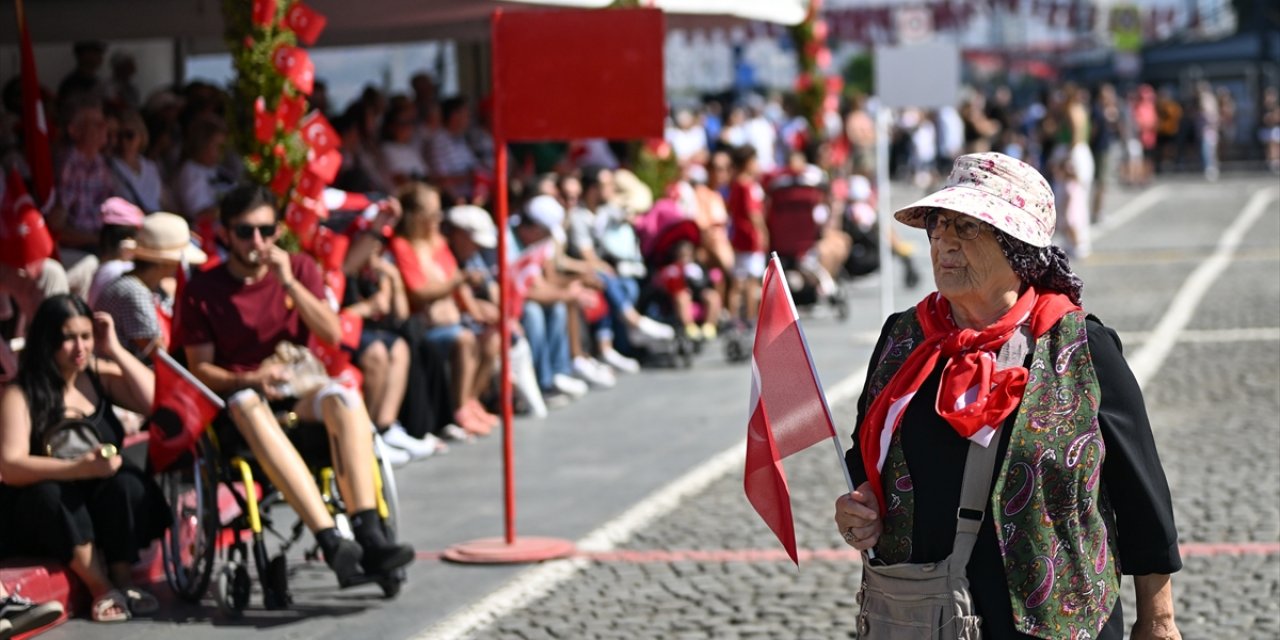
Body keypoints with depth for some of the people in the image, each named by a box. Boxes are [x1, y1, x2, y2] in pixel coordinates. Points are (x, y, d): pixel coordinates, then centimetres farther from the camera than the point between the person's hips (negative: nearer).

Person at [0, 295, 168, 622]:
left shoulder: (100, 374, 2)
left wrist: (115, 350, -11)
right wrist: (80, 467, -35)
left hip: (102, 505, 3)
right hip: (43, 516, -3)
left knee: (128, 481, -28)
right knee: (46, 494, -35)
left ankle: (122, 580, -19)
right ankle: (100, 588, -28)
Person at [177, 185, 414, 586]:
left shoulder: (300, 269, 12)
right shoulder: (201, 291, 4)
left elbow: (332, 334, 0)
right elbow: (201, 368, 0)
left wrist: (288, 282, -11)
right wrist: (250, 380, -19)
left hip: (299, 395, 2)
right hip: (237, 403, -2)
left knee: (342, 398, -33)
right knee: (249, 406, -40)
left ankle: (369, 537, -44)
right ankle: (331, 541, -52)